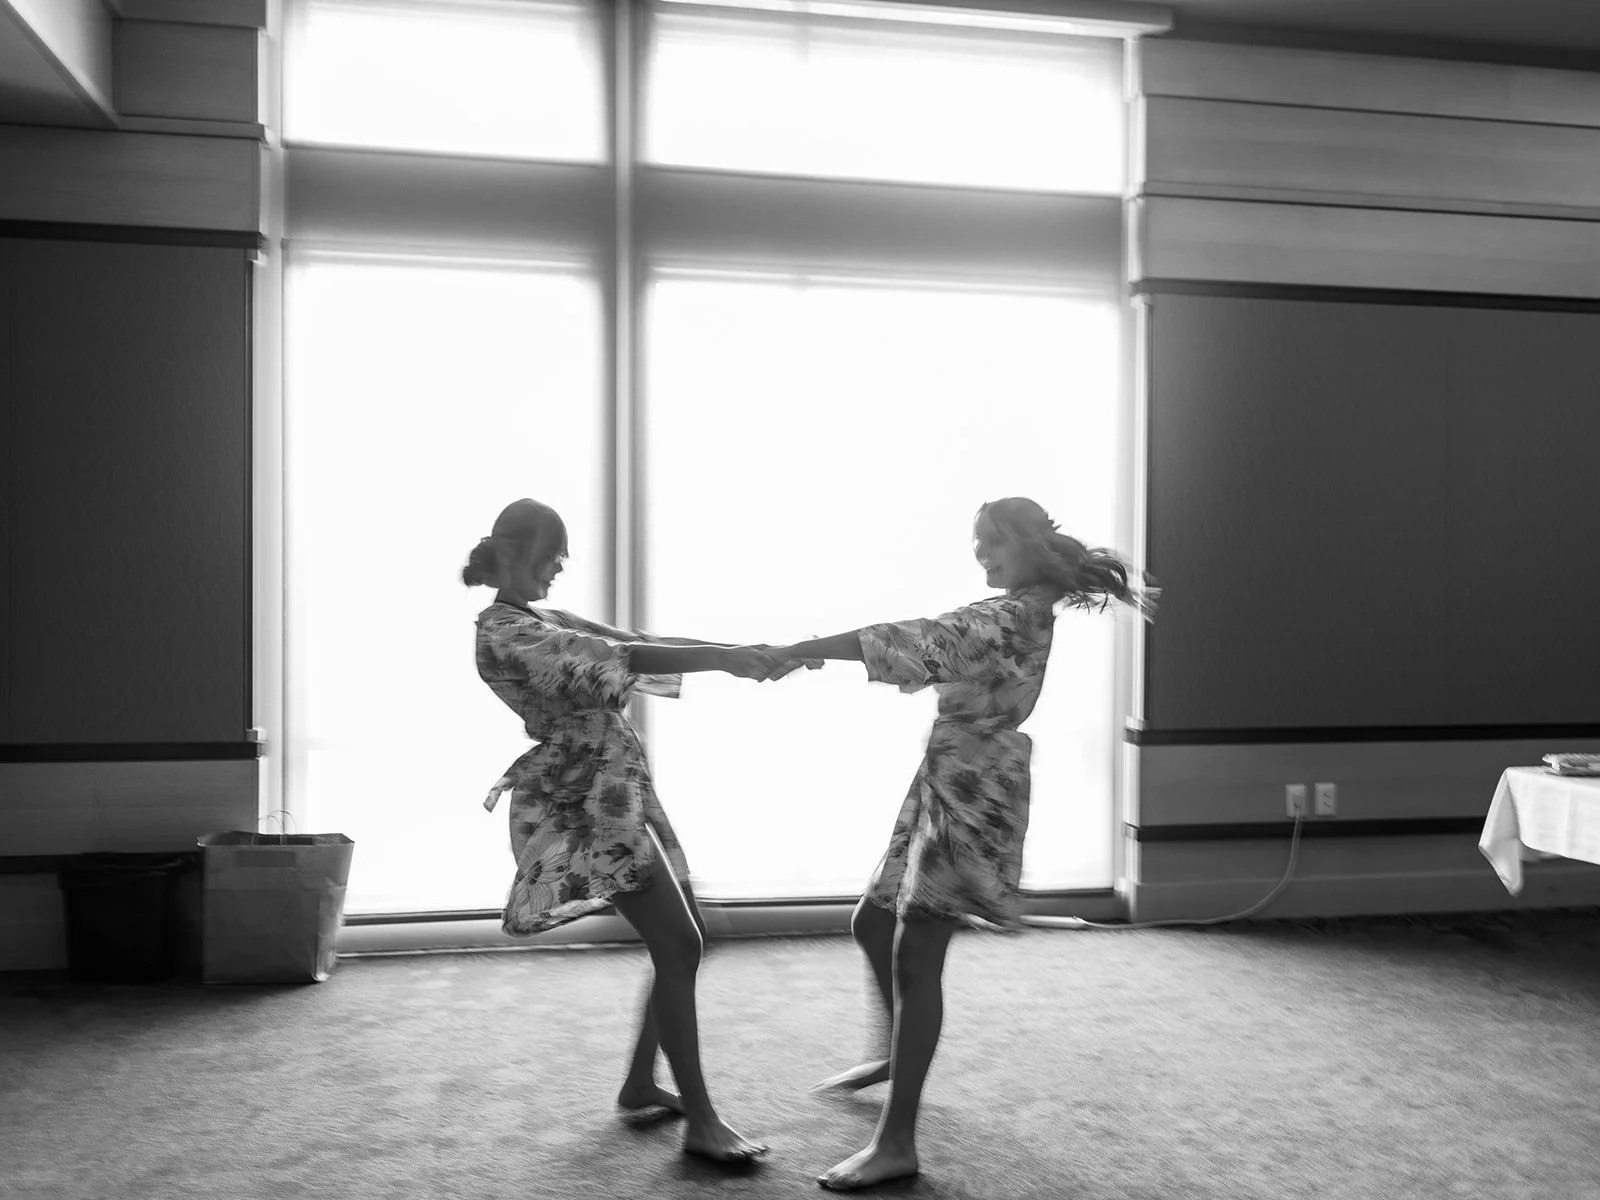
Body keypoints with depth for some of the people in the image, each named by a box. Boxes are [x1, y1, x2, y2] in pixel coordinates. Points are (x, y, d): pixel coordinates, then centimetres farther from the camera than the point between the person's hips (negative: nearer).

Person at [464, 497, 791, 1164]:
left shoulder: (547, 622, 18)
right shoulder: (500, 633, -13)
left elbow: (635, 641, 10)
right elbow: (618, 657, -23)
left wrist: (739, 652, 0)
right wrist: (722, 658, -24)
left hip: (621, 789, 10)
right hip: (587, 803, -10)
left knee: (685, 938, 13)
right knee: (678, 946, -11)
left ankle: (640, 1085, 26)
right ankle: (701, 1122, -2)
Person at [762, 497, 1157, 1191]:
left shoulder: (1016, 614, -15)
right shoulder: (1018, 612, 16)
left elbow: (920, 642, -25)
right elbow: (934, 659, 16)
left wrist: (801, 649, -22)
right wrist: (822, 651, 4)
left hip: (973, 794, -10)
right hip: (948, 787, 10)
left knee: (914, 956, -12)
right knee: (873, 925, 19)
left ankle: (896, 1144, -8)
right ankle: (899, 1056, 42)